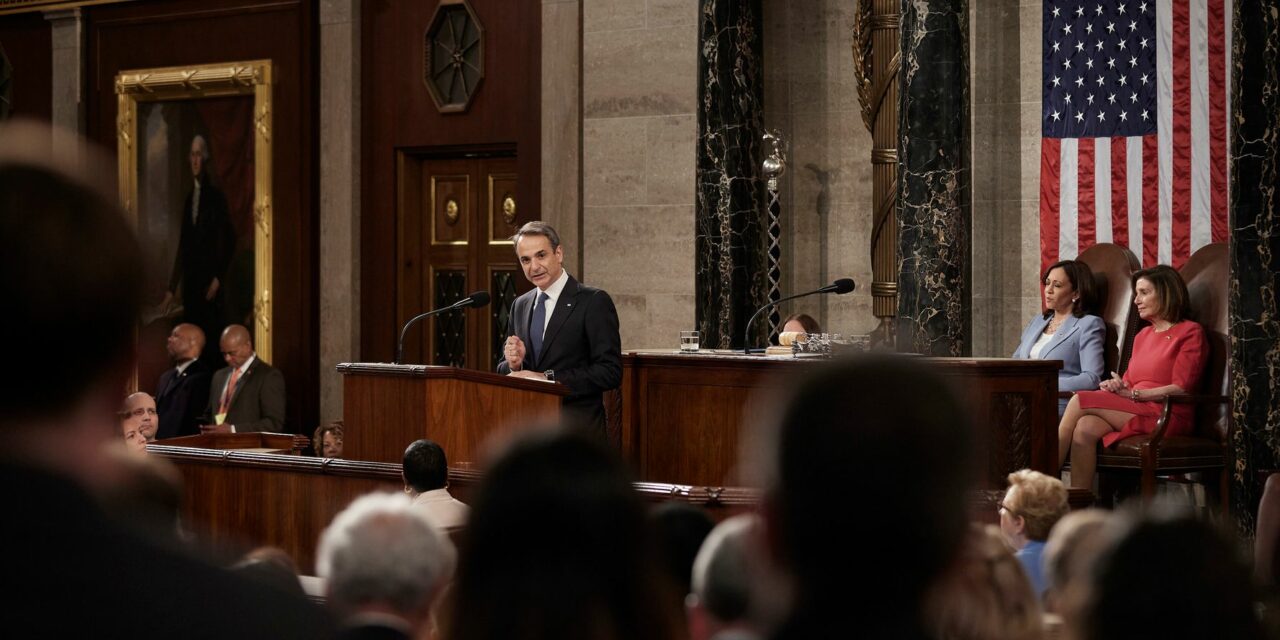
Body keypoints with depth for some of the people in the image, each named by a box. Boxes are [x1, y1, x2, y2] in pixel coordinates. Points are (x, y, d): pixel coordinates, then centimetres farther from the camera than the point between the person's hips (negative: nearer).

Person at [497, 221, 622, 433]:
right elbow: (503, 373, 18)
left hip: (576, 425, -5)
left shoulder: (594, 302, -6)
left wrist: (548, 378, -17)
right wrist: (513, 364, -6)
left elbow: (610, 372, -13)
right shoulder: (520, 306, 14)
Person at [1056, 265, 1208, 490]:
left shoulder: (1190, 332, 3)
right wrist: (1115, 386, -3)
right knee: (1085, 428, -28)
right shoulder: (1143, 336, 28)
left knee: (1079, 402, -21)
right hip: (1134, 413, 6)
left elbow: (1181, 388, -7)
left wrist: (1133, 394, -11)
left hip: (1166, 416, -6)